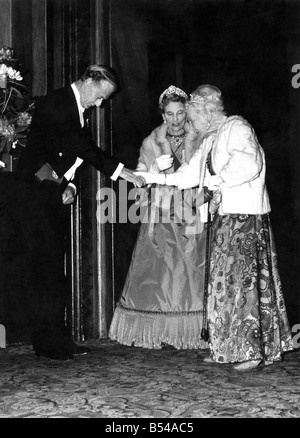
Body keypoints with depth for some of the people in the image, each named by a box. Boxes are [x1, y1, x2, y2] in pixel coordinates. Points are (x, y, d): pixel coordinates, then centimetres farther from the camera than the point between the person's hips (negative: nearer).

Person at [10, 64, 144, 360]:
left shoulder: (78, 112, 16)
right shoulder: (54, 103, -12)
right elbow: (82, 146, -21)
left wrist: (70, 186, -1)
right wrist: (120, 171, -21)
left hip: (58, 196, 9)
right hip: (36, 194, -9)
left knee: (54, 266, 8)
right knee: (42, 266, -7)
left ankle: (59, 339, 12)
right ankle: (47, 343, -3)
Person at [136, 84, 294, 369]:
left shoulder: (237, 127, -8)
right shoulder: (211, 140, 19)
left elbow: (249, 164, -23)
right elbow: (192, 172, 22)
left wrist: (221, 180, -13)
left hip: (244, 217, -9)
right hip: (224, 217, 9)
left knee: (241, 281, -9)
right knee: (223, 282, 9)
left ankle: (252, 350, -3)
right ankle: (227, 348, 15)